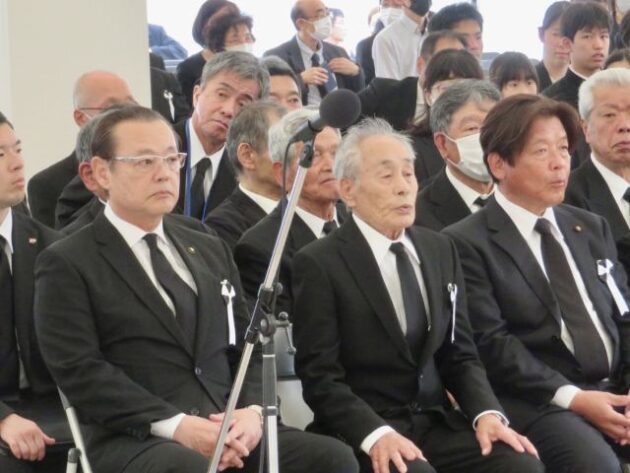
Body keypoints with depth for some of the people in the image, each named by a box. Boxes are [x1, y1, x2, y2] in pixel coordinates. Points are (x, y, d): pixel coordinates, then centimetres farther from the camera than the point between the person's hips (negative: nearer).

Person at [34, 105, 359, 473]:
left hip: (229, 433, 6)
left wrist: (253, 410, -4)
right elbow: (81, 370, -8)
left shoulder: (211, 251, 23)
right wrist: (175, 425, -18)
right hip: (134, 441, -6)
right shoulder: (68, 264, 3)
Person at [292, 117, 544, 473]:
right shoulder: (319, 264, -5)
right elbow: (320, 377, -9)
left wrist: (487, 413, -6)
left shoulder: (440, 250, 13)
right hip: (363, 433, -5)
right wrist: (376, 434, -25)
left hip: (437, 422, 6)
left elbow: (460, 354, 13)